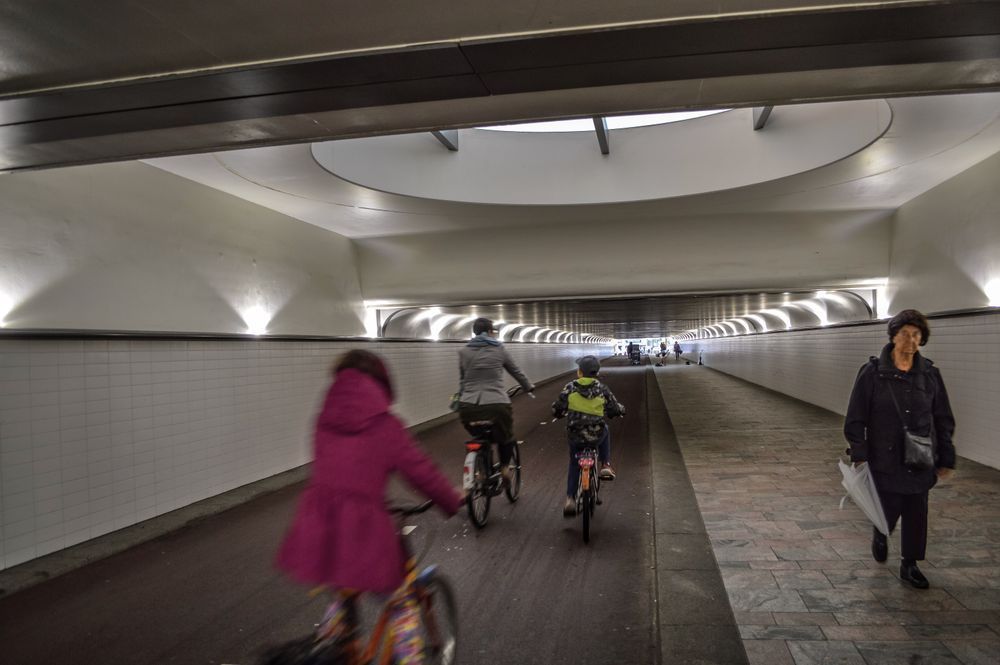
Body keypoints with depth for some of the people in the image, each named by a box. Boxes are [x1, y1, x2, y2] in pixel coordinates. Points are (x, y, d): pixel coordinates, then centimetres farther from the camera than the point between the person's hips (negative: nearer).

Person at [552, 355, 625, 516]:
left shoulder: (570, 388, -7)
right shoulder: (602, 389, -5)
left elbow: (556, 409, -4)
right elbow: (615, 409, 2)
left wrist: (560, 413, 19)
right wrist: (622, 409, 25)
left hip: (574, 435, 0)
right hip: (596, 435, 0)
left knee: (574, 464, 23)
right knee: (605, 430, 36)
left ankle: (570, 498, 13)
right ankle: (606, 465, 26)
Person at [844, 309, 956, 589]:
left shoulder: (930, 374, 1)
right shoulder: (872, 372, -8)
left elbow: (944, 420, 8)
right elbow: (855, 418, -7)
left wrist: (946, 458, 6)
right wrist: (859, 454, -11)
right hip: (885, 460, -3)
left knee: (916, 514, 8)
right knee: (887, 510, 4)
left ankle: (909, 566, 26)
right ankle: (880, 536, 39)